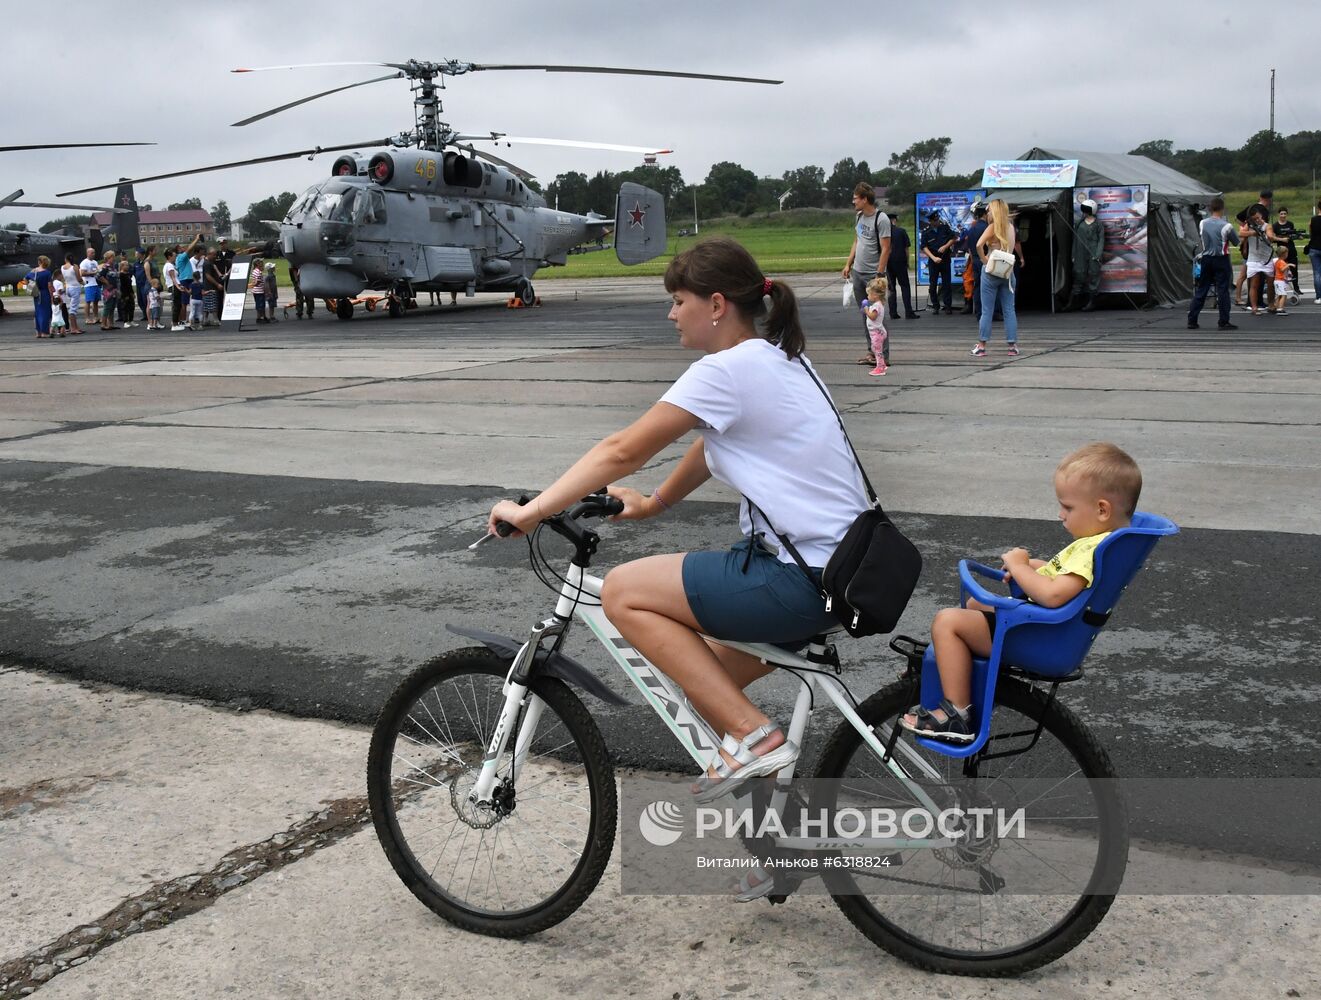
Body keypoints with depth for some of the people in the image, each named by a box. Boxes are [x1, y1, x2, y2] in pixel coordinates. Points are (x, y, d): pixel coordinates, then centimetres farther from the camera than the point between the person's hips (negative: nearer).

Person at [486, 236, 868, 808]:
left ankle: (754, 737, -6)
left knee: (623, 592, -6)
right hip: (840, 565, 10)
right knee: (706, 676, 21)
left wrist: (529, 512, -9)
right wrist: (653, 504, 30)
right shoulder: (776, 361, 13)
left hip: (803, 579, -10)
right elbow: (711, 446, 25)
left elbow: (622, 451, -14)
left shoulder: (728, 370, -15)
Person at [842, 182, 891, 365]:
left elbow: (885, 249, -15)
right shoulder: (858, 216, 11)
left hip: (873, 274, -8)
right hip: (857, 272, 8)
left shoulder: (881, 219, -13)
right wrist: (848, 264, 14)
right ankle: (871, 350, 20)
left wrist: (879, 275, -20)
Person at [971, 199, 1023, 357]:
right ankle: (1013, 346, 6)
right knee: (1009, 310, 6)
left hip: (991, 271, -5)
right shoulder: (1011, 227, 7)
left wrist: (983, 258, -11)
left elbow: (979, 244, -22)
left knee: (987, 310, 0)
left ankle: (981, 346, 4)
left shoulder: (993, 227, -10)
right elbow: (1015, 246, 15)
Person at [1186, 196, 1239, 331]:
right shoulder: (1226, 226, -14)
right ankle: (1224, 322, 1)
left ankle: (1192, 320, 9)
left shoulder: (1202, 223, -2)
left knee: (1200, 290, 9)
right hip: (1221, 260, -4)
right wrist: (1234, 231, 17)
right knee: (1222, 291, 0)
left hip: (1206, 259, 4)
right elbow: (1236, 242, 0)